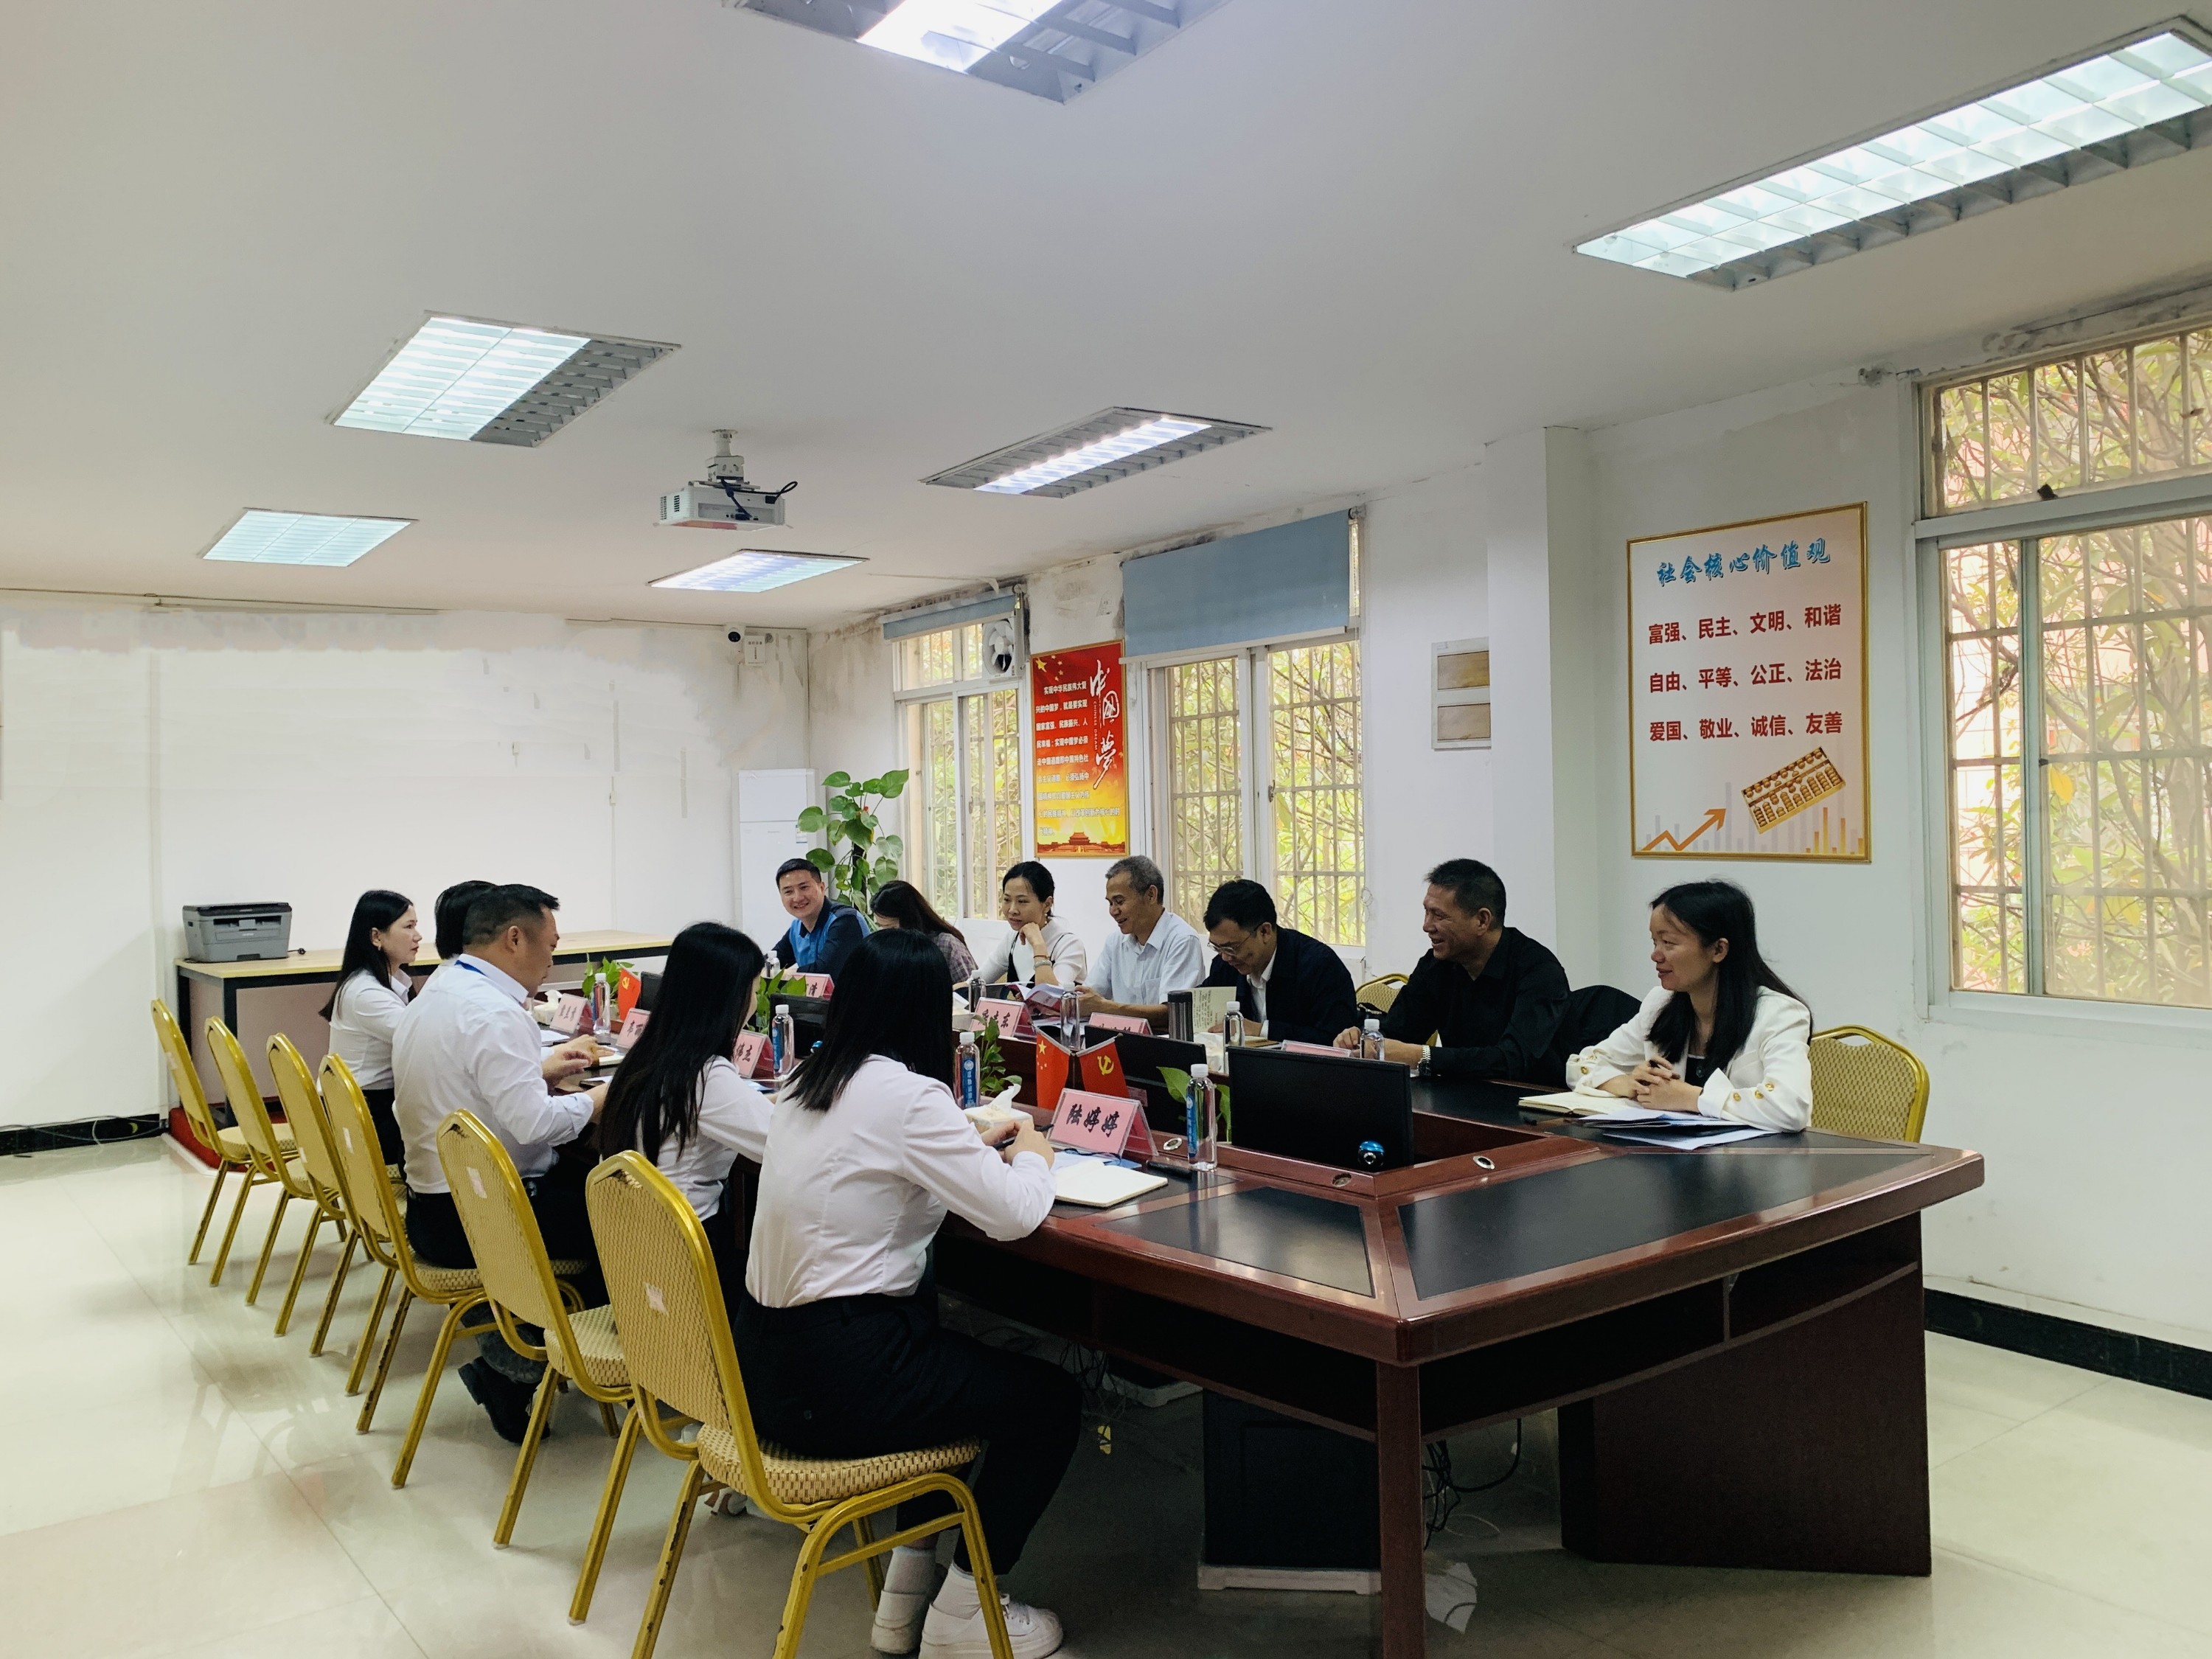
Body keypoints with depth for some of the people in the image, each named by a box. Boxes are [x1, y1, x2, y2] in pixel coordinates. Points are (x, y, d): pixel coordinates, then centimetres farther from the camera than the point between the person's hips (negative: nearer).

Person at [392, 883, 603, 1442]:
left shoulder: (438, 990, 10)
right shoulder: (494, 1012, -21)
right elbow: (534, 1122, -29)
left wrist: (544, 1067, 14)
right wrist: (600, 1097, -12)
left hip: (433, 1201, 10)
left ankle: (506, 1359, 15)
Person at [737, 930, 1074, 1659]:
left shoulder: (805, 1082, 7)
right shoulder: (908, 1095, -18)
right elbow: (1014, 1214, -17)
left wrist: (983, 1146, 17)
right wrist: (1032, 1153, 3)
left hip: (760, 1361, 9)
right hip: (835, 1381, -9)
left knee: (937, 1339, 32)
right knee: (1053, 1400, 9)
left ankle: (907, 1585, 32)